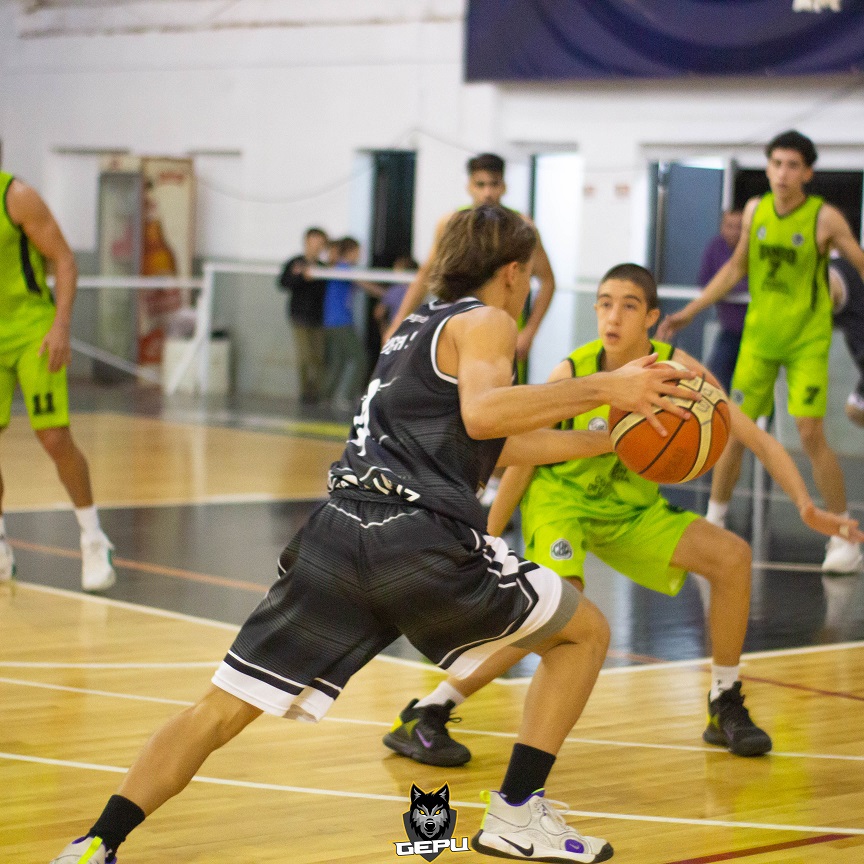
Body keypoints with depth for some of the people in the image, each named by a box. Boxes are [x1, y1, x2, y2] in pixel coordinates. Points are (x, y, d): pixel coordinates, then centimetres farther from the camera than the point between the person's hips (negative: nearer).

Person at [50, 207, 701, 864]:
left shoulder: (423, 326, 32)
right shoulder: (484, 322, 7)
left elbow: (496, 443, 42)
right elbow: (483, 414, -15)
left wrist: (605, 439, 48)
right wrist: (601, 387, -10)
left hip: (337, 537, 7)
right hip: (421, 542, -7)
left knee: (222, 710, 8)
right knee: (586, 632, 14)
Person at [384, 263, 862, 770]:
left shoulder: (678, 371, -17)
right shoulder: (572, 375, -22)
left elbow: (757, 439, -14)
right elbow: (522, 462, -11)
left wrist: (806, 506, -27)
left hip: (633, 507, 4)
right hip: (560, 500, -4)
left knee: (732, 556, -12)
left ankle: (725, 708, 6)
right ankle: (422, 717, -23)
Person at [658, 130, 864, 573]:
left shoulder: (825, 218, -12)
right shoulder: (755, 210, 1)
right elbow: (736, 267, 13)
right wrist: (688, 312, 12)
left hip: (807, 341, -4)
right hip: (759, 336, 4)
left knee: (810, 433, -11)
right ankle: (714, 522, 21)